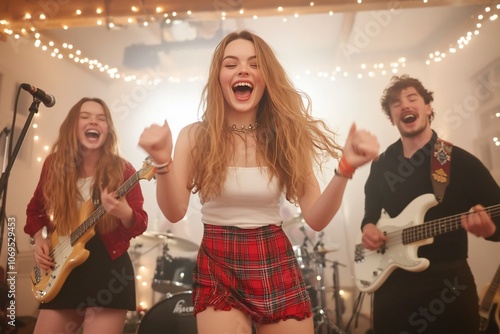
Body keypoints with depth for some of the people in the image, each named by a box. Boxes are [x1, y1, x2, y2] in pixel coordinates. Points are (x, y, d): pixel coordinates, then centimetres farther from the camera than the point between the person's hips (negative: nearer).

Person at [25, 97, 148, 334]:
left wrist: (123, 212, -28)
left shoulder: (122, 170, -7)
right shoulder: (54, 165, 2)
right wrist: (39, 239, 0)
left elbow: (141, 223, -8)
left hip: (109, 269, -3)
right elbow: (35, 209, 17)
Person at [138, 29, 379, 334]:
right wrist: (163, 161, -27)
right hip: (217, 268, -1)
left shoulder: (287, 137, -3)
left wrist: (345, 168, -22)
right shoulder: (196, 137, -5)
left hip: (277, 266, 2)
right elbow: (175, 213, -11)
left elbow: (316, 219, -7)